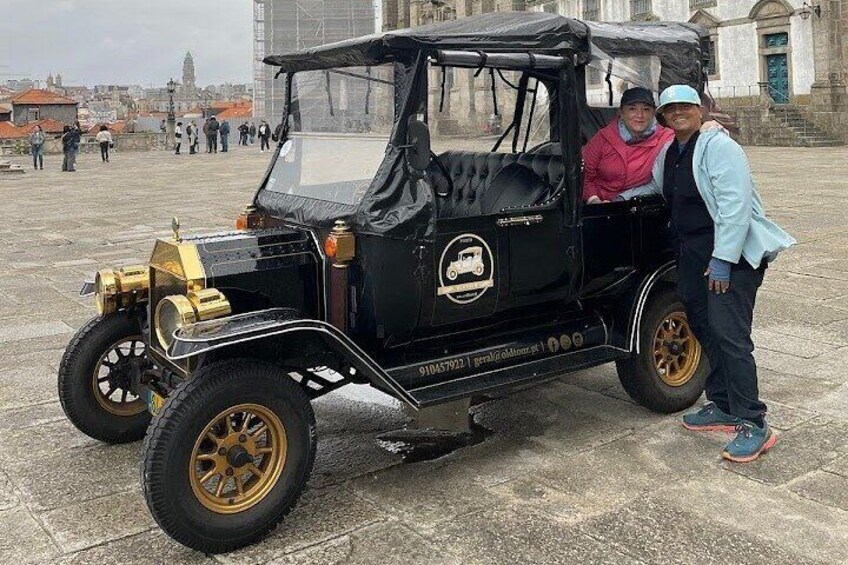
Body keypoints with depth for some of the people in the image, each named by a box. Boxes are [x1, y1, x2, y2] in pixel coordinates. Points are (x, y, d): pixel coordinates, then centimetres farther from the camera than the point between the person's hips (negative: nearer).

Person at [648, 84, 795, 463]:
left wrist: (722, 260, -24)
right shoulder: (667, 154, 15)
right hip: (691, 256, 9)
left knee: (729, 335, -14)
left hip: (731, 255, -9)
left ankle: (752, 425, -9)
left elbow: (735, 204, -20)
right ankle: (721, 406, 25)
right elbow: (662, 193, 35)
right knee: (706, 330, 13)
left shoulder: (719, 146, -11)